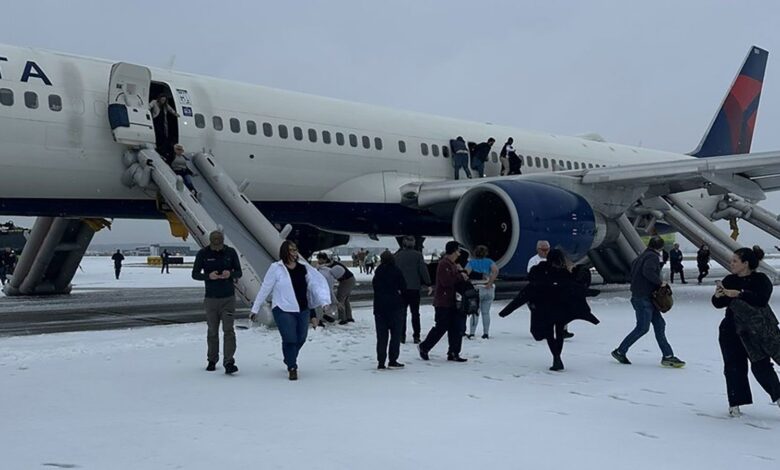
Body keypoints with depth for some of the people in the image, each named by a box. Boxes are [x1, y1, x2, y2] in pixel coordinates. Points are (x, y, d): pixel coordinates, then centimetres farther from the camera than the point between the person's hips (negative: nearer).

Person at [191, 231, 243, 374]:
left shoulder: (231, 252, 0)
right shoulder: (203, 253, -2)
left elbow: (239, 272, 6)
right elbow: (195, 274, 0)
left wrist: (230, 274, -18)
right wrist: (208, 276, -19)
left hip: (228, 298, 0)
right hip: (211, 298, 1)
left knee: (228, 330, -9)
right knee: (212, 331, 9)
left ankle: (229, 363, -12)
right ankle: (212, 360, 23)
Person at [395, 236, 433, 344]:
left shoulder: (397, 255, 0)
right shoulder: (417, 255, -4)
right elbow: (423, 270, -7)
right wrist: (428, 284, -3)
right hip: (415, 287, 0)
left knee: (402, 312, 8)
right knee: (415, 313, 8)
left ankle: (402, 336, 5)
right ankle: (416, 336, 6)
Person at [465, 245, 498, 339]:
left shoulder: (472, 262, 0)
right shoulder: (489, 262, 5)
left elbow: (466, 273, -16)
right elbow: (496, 270, -13)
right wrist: (490, 283, -11)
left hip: (476, 289, -2)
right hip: (488, 289, 2)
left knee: (475, 312, 4)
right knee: (486, 312, 10)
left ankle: (472, 333, 0)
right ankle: (486, 333, 11)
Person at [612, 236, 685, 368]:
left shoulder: (641, 256, 16)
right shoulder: (653, 257, -12)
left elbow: (633, 273, 19)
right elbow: (648, 271, -30)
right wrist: (660, 282, -18)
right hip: (643, 298, -10)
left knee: (659, 324, 8)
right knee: (642, 327, -5)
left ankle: (668, 356, 7)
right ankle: (620, 351, 4)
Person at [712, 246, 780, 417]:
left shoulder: (761, 280, -7)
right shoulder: (729, 280, 6)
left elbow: (761, 299, -26)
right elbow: (719, 304, 6)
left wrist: (739, 294, -36)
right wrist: (718, 296, -17)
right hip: (732, 331, 4)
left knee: (761, 366, -4)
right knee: (734, 367, 1)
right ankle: (734, 403, 7)